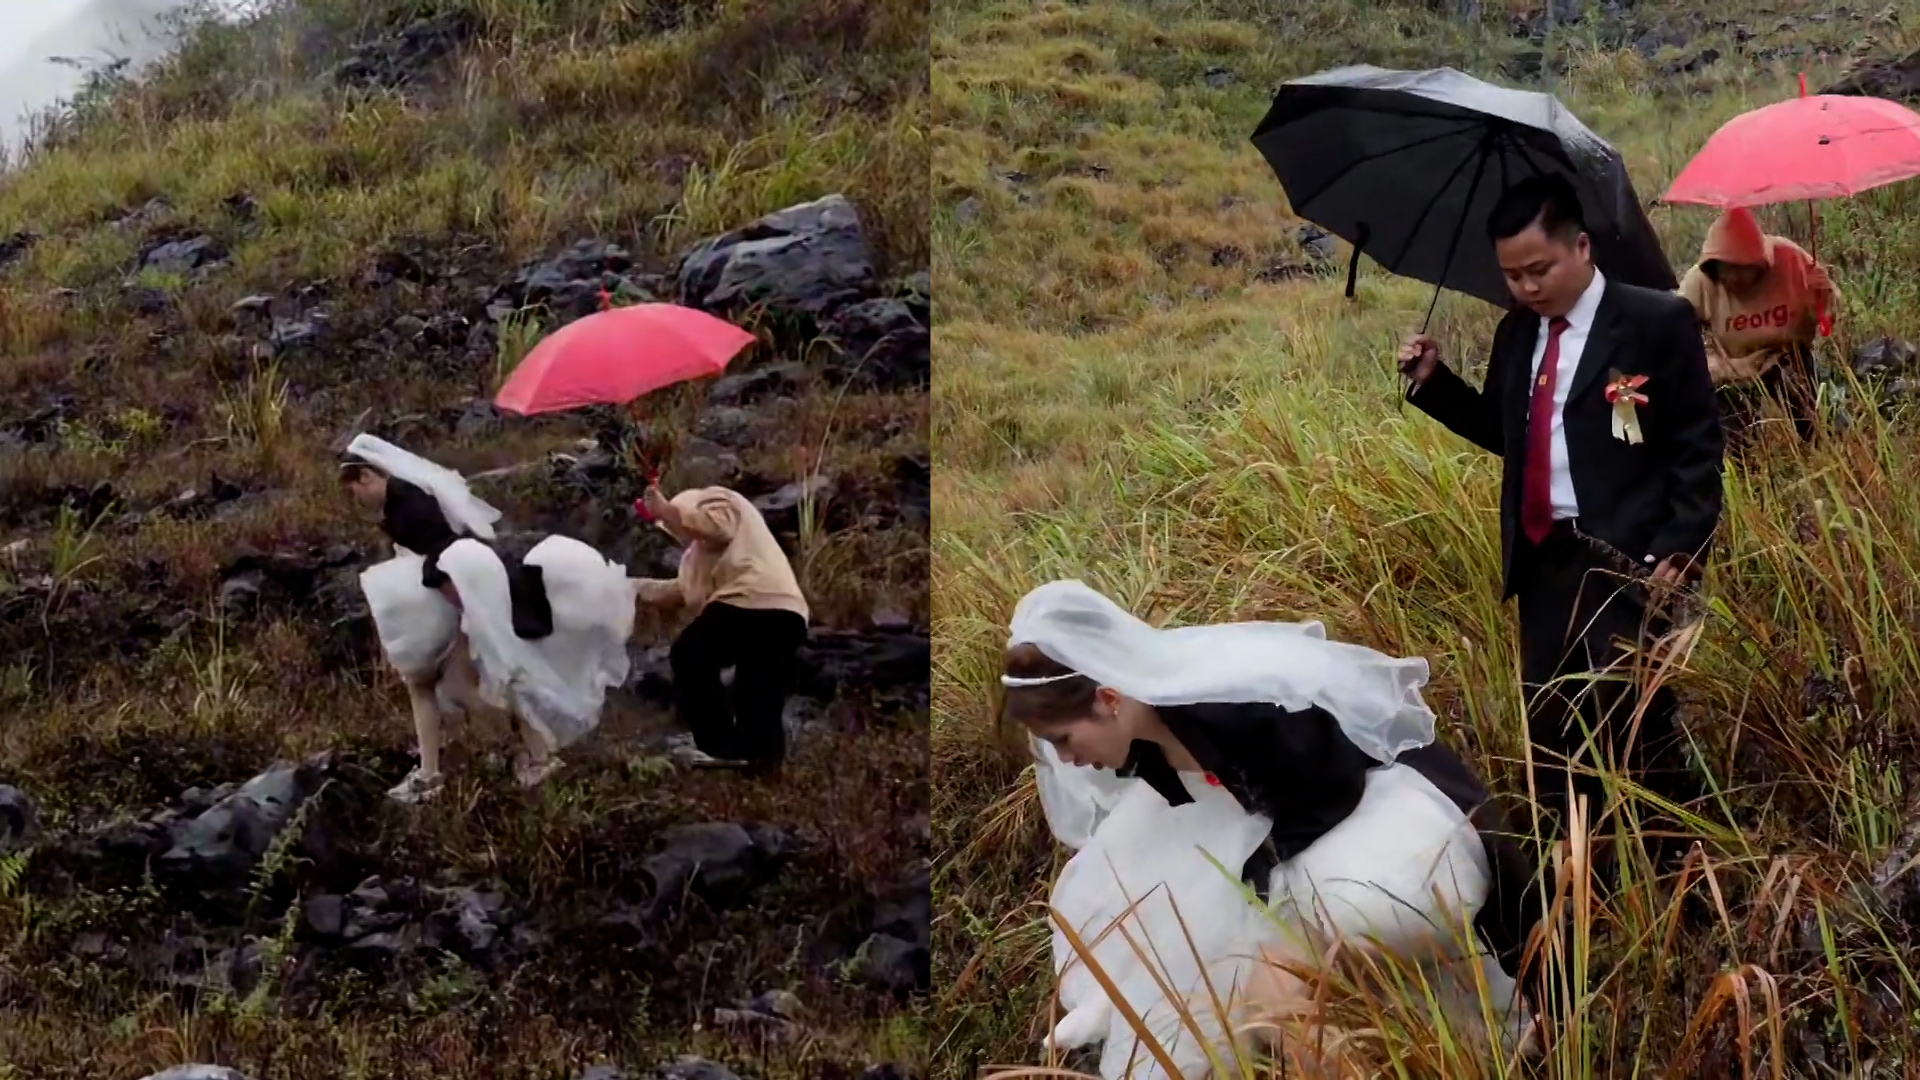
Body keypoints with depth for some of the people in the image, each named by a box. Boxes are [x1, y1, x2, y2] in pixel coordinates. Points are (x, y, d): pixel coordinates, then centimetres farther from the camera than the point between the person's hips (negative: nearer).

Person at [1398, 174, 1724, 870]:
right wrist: (1433, 382, 9)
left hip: (1624, 559, -6)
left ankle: (1667, 862, 6)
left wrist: (1677, 549, -15)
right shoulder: (1516, 334, 13)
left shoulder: (1656, 322, -7)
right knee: (1548, 726, 10)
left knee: (1634, 723, -8)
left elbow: (1697, 447, -7)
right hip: (1542, 559, 6)